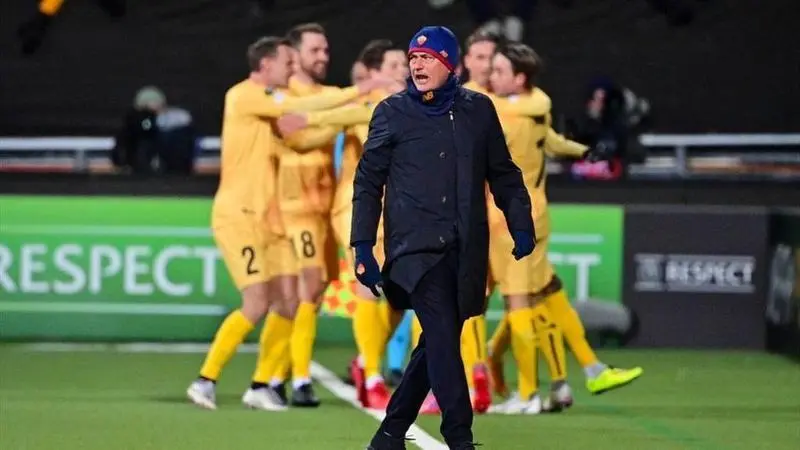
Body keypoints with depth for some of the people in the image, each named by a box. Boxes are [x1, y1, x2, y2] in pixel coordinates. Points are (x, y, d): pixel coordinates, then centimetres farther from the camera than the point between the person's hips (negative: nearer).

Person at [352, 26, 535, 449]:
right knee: (442, 339, -15)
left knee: (438, 343, 6)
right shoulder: (393, 112, 3)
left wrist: (521, 225, 7)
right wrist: (363, 247, -2)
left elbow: (503, 173, 17)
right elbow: (368, 180, 5)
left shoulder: (478, 110, 10)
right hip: (416, 247, -3)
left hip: (466, 251, 3)